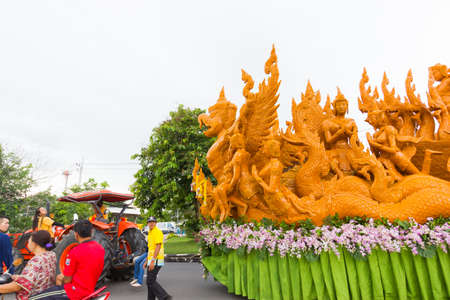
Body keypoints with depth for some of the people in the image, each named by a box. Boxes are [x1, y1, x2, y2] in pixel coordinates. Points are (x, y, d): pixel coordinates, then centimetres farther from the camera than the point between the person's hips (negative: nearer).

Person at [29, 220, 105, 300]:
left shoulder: (75, 252, -22)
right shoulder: (101, 248, -2)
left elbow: (67, 280, -13)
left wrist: (63, 279, 10)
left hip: (76, 292, -8)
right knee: (58, 277, 30)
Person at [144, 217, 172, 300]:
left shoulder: (157, 232, -13)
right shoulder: (150, 233, 17)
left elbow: (158, 246, -22)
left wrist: (152, 261, -27)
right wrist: (146, 261, 21)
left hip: (156, 261, -10)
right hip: (152, 260, 10)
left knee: (150, 281, -9)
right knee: (150, 281, 13)